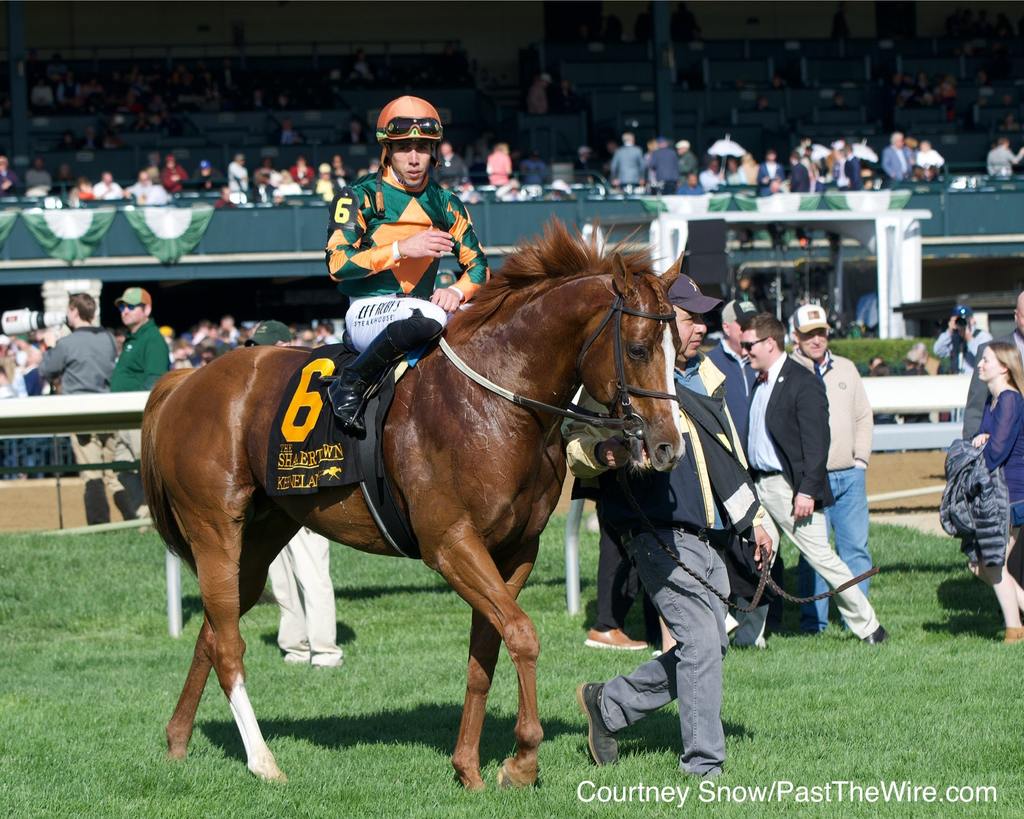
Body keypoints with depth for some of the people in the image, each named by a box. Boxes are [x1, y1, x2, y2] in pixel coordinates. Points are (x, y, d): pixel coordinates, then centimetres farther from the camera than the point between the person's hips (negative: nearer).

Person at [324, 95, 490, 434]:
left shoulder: (446, 205, 13)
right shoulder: (359, 198, -1)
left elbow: (478, 266, 11)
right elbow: (337, 263, -12)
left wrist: (456, 291, -12)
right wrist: (401, 248, -20)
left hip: (422, 307, 6)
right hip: (367, 312, -6)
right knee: (428, 315, -38)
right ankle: (351, 384, -25)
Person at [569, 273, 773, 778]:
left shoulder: (705, 377, 18)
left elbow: (729, 457, 27)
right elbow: (574, 446, -11)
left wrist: (752, 519, 26)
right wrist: (600, 453, -33)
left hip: (709, 537, 9)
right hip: (662, 535, -8)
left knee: (709, 647, 10)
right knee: (702, 643, -12)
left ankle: (609, 703, 26)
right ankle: (704, 764, -4)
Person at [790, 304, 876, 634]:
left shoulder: (846, 369, 15)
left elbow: (863, 417, 19)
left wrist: (860, 458, 8)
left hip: (849, 476, 4)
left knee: (856, 548, 4)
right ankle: (813, 622, 3)